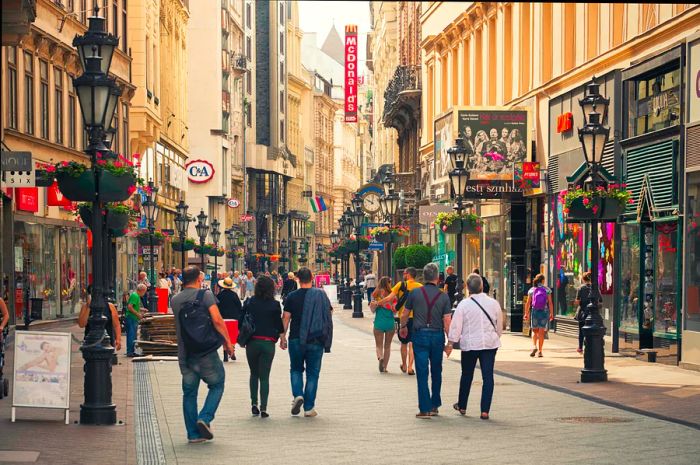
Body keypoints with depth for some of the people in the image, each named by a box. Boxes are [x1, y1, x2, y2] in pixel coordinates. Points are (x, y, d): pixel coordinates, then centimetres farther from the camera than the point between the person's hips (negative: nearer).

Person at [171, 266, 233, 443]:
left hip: (184, 354, 4)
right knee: (216, 385, 13)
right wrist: (228, 341, -7)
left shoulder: (175, 300, 7)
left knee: (189, 392, 10)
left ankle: (193, 433, 10)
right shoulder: (205, 295, -8)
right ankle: (205, 417, -5)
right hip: (206, 353, -4)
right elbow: (217, 320, -16)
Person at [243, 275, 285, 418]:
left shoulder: (249, 303, 0)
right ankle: (263, 408, -4)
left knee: (254, 374, 19)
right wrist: (283, 338, 13)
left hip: (252, 342, 1)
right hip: (268, 343, -1)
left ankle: (254, 403, 12)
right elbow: (279, 324, -1)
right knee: (264, 376, 2)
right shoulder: (275, 305, -3)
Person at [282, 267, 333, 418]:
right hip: (316, 341, 0)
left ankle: (297, 395, -6)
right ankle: (309, 407, 5)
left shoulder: (292, 297, -4)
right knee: (313, 373, 7)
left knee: (296, 369, 18)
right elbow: (329, 313, 7)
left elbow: (286, 318, -3)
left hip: (296, 339, 0)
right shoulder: (321, 295, -2)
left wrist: (282, 338, 5)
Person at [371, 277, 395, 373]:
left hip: (379, 323, 0)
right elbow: (395, 310, -2)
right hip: (390, 323, 0)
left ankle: (380, 358, -25)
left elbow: (373, 310, 1)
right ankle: (384, 367, 12)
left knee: (379, 345, 6)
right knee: (387, 346, 13)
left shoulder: (376, 294, -2)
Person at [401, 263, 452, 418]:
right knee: (436, 372, 16)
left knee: (422, 373, -1)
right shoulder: (443, 296, -3)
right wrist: (450, 343, 0)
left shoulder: (414, 293, -3)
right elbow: (447, 321, -5)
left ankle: (425, 409, -5)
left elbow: (404, 314, 7)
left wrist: (403, 327, 28)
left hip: (420, 335, -1)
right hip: (437, 336, 1)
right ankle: (434, 406, 23)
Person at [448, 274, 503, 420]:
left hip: (470, 344, -1)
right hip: (490, 343, 1)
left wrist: (451, 342, 2)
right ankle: (485, 410, -4)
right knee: (488, 376, 1)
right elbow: (499, 325, 11)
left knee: (467, 375, 15)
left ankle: (462, 406, 30)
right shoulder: (494, 303, 0)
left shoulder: (464, 304, -9)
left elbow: (456, 325, -8)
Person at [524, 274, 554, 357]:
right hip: (544, 312, -1)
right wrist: (551, 314, 0)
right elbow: (550, 303, -5)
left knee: (534, 331, 15)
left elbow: (528, 303, 1)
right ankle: (540, 351, 3)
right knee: (541, 332, 3)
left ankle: (534, 346, -7)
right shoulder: (547, 290, -1)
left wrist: (526, 313, 7)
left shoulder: (531, 290, 2)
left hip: (534, 311, 1)